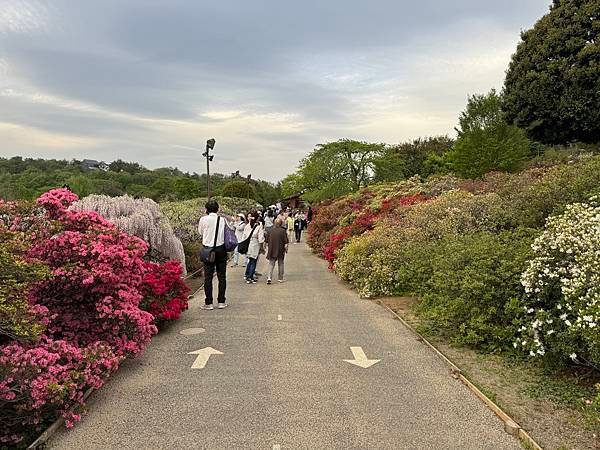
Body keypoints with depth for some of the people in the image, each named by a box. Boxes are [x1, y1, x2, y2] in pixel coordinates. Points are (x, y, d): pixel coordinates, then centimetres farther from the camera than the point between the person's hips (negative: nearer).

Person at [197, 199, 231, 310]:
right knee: (222, 276, 8)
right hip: (221, 249, 2)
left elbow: (200, 232, 9)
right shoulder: (223, 220, -2)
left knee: (208, 276, 4)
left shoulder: (203, 219, -6)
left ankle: (208, 303, 4)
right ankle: (221, 301, 12)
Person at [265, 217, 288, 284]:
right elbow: (286, 242, -11)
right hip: (280, 251, -1)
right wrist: (286, 249, 2)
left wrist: (267, 250, 13)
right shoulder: (283, 231, -10)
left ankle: (269, 278, -13)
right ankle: (280, 278, 22)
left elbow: (267, 241, 4)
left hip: (272, 250, 1)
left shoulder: (270, 230, -2)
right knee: (280, 264, 14)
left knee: (271, 264, 5)